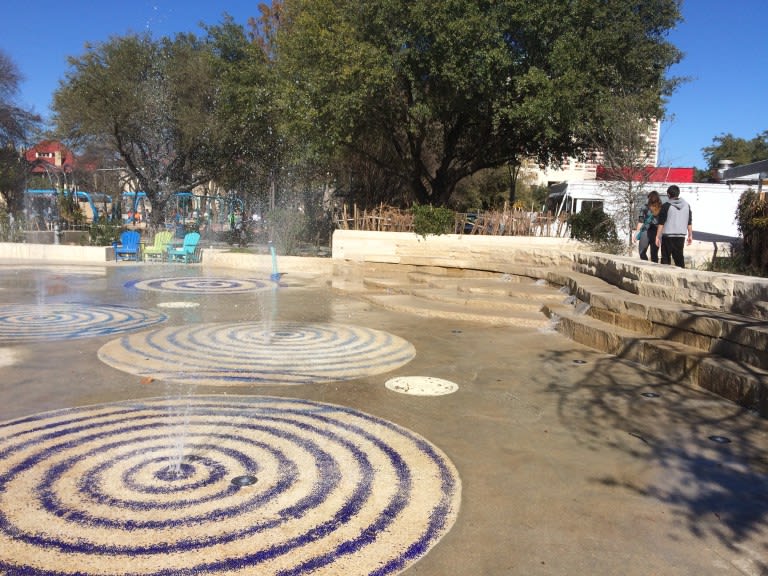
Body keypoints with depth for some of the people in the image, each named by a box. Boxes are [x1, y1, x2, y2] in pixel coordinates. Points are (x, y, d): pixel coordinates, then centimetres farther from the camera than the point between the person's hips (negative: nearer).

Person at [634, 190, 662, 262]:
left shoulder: (645, 208, -6)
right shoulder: (661, 209, 1)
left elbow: (640, 222, -8)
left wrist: (637, 232, -3)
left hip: (646, 232, -3)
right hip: (657, 233, 3)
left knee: (642, 251, 10)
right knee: (654, 253, 10)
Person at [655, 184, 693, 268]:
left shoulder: (666, 206, -8)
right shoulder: (686, 205, 7)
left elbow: (661, 223, -9)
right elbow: (689, 222, 11)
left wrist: (657, 236, -6)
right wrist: (690, 235, 18)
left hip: (668, 236, -4)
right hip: (681, 236, 4)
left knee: (666, 257, 3)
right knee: (679, 257, 11)